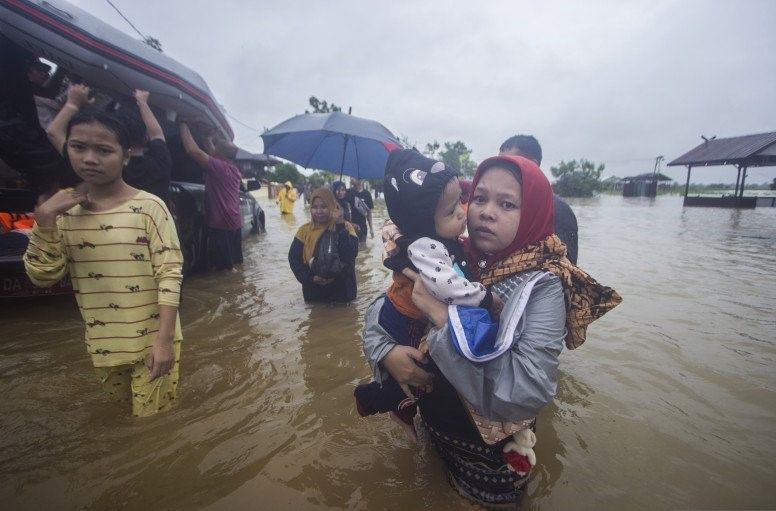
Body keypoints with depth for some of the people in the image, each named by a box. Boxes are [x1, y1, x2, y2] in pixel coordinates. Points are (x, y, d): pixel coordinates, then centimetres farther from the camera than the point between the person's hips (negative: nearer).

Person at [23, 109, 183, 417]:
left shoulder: (149, 206, -14)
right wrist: (45, 219, -13)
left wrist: (164, 339, -21)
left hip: (152, 341, -5)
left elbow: (170, 273, -17)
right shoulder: (65, 210, 1)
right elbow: (42, 277, -2)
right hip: (103, 345, 5)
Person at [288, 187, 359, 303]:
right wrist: (310, 278, -15)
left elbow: (350, 256, -22)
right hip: (314, 291, 2)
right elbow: (294, 257, -1)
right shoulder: (305, 230, -1)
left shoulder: (345, 227, -7)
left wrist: (340, 226, -25)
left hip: (341, 289, -1)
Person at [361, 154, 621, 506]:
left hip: (490, 455, -4)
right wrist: (386, 351, -23)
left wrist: (444, 315, -34)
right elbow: (382, 307, -4)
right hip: (432, 431, 4)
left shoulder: (542, 287, -23)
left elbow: (526, 393, -35)